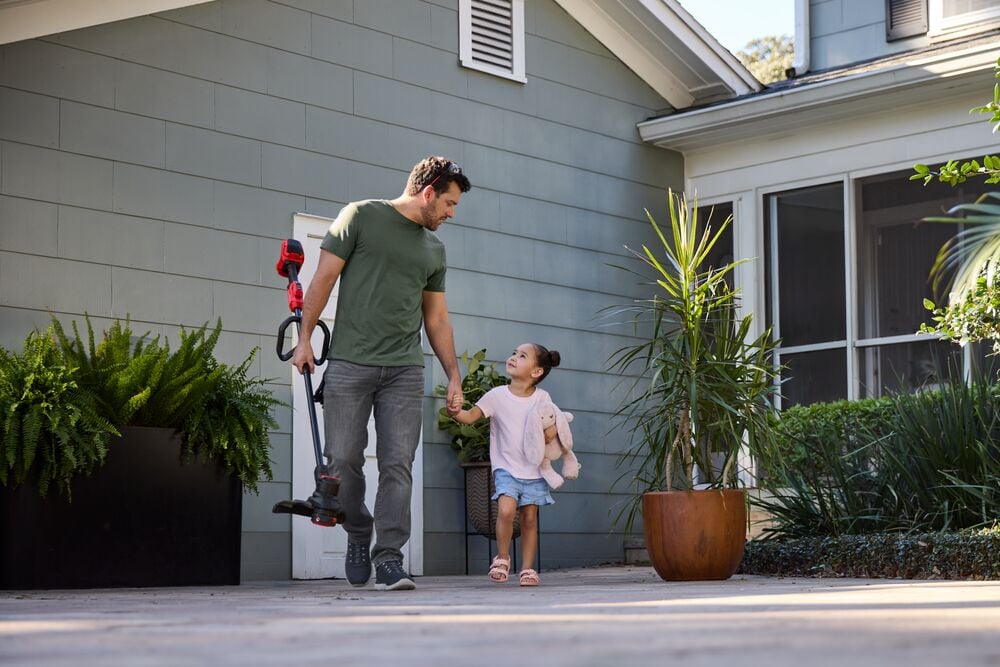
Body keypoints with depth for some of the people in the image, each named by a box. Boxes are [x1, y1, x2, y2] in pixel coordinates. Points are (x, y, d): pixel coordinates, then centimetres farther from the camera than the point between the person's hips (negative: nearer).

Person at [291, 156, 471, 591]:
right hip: (349, 364, -4)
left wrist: (454, 375, 15)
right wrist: (305, 338, -5)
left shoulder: (434, 249, 19)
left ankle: (388, 558, -3)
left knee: (398, 465, -5)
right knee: (344, 461, -3)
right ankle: (358, 535, 21)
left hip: (404, 370, 4)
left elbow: (437, 318, 22)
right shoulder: (360, 217, 4)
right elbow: (324, 277, 2)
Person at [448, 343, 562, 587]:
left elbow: (552, 426, 11)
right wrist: (456, 412, -28)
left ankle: (527, 568, 12)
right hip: (506, 468, -2)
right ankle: (502, 557, -2)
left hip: (534, 471, 2)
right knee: (506, 509, -22)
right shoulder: (497, 395, -3)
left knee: (530, 519, 3)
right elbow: (471, 416, -7)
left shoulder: (542, 398, 1)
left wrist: (550, 430, -13)